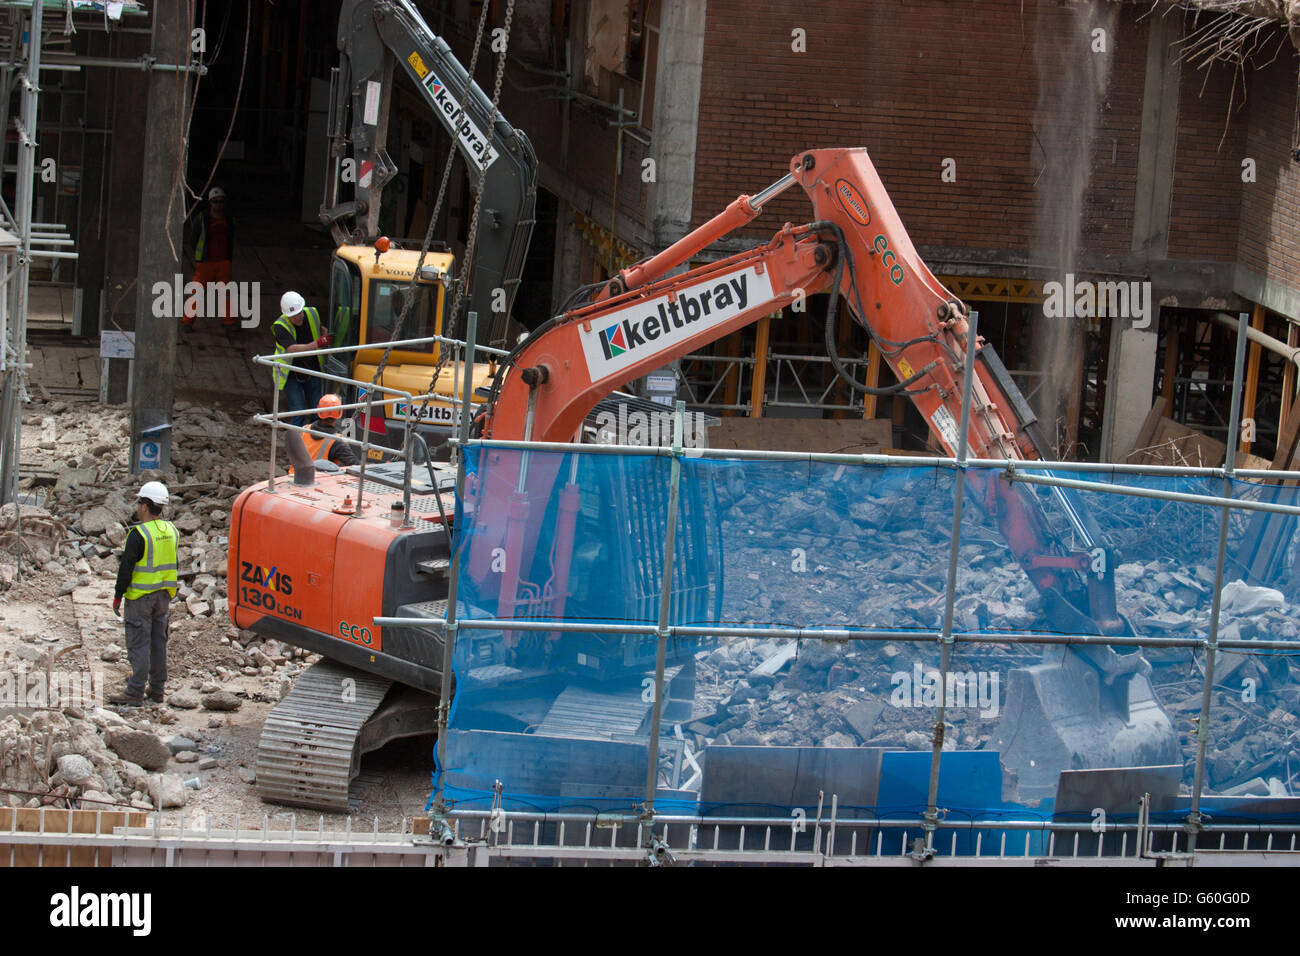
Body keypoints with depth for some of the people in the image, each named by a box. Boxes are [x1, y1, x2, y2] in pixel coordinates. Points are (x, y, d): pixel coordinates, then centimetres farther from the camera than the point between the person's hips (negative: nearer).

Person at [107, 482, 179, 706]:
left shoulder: (138, 534, -16)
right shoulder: (170, 530, 7)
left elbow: (126, 568, -16)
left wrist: (118, 597, -9)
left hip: (141, 595, -7)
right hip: (164, 595, 7)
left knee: (138, 643, -5)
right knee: (158, 642, 13)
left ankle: (135, 692, -5)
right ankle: (157, 689, 18)